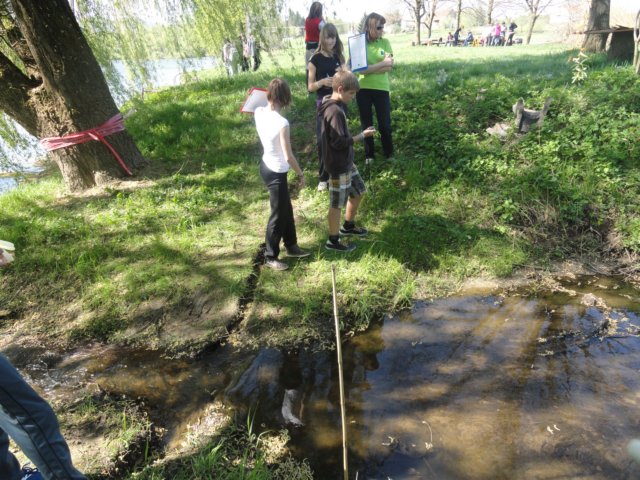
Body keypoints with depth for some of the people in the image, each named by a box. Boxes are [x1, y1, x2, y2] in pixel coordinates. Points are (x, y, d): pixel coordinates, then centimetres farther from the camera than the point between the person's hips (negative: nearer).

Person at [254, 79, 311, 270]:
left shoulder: (259, 112, -6)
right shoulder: (282, 123, -28)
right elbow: (288, 157, -24)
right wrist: (301, 174, -10)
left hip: (266, 166, 9)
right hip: (276, 173, -8)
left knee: (286, 209, 23)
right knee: (278, 215, 8)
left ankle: (291, 246, 39)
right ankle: (270, 257, 22)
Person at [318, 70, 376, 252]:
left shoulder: (333, 105, 7)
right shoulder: (335, 111, -24)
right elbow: (339, 142, -26)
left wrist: (359, 135, 9)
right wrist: (362, 136, -18)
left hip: (346, 162, 10)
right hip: (338, 166, -10)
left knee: (358, 192, 23)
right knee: (337, 204, 4)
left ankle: (348, 226, 42)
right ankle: (333, 241, 21)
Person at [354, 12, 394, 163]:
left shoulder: (385, 42, 1)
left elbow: (390, 67, -10)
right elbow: (360, 69, -10)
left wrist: (369, 69, -16)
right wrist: (382, 63, -14)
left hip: (381, 89, 1)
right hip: (363, 89, 0)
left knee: (385, 124, 5)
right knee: (366, 124, 10)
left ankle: (389, 154, 23)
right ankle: (369, 155, 25)